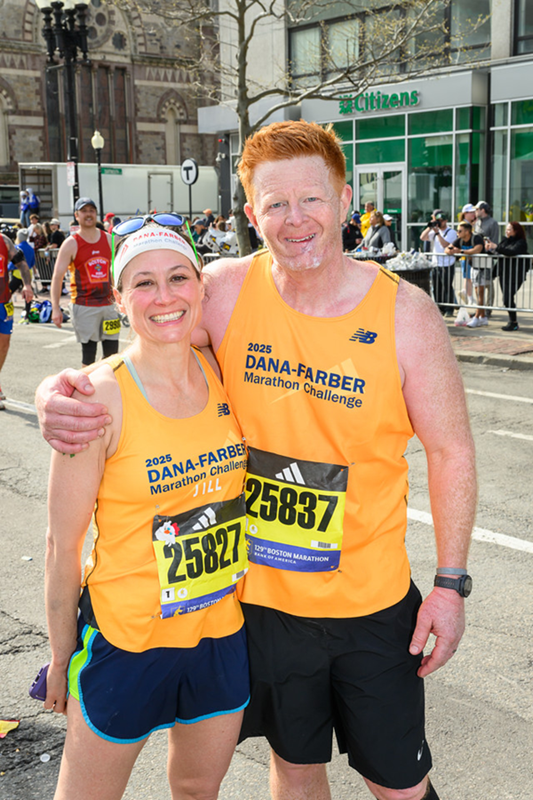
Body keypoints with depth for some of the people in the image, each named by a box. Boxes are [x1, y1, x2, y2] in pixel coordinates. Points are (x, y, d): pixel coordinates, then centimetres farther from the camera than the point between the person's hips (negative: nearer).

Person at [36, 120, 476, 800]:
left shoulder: (405, 312, -13)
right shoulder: (227, 290, -10)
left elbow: (451, 450, -5)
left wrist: (451, 583, -6)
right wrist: (59, 394, -23)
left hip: (373, 600, -1)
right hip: (260, 591, 1)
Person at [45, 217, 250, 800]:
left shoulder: (221, 375, -2)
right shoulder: (101, 396, -18)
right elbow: (63, 543, -12)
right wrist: (61, 659, -5)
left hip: (224, 632, 5)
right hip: (127, 637, -4)